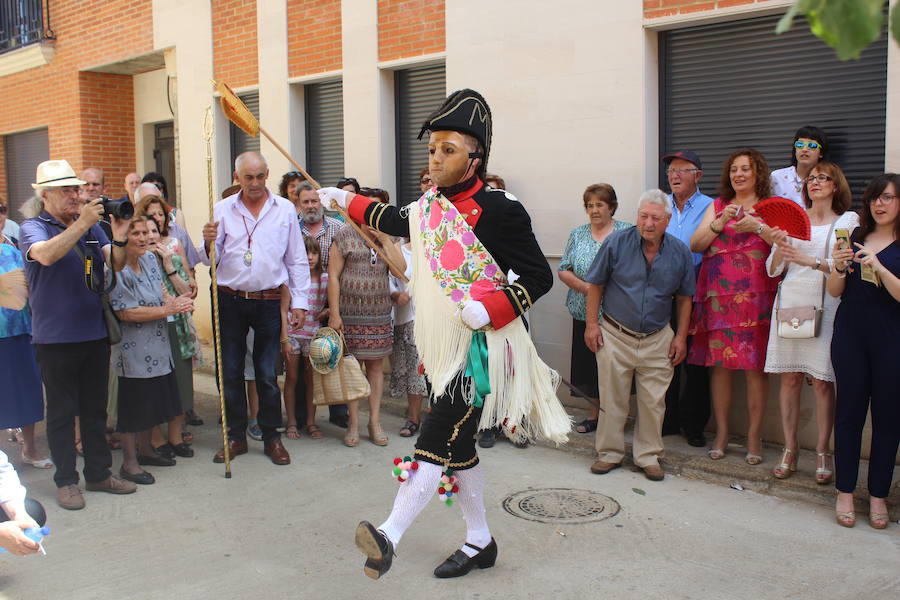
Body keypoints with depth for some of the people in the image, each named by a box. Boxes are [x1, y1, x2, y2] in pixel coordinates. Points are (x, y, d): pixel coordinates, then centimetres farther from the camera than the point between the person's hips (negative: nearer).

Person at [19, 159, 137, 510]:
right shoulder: (33, 228, -4)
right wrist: (81, 223, -29)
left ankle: (99, 473, 25)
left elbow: (116, 265, 3)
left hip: (95, 332, 5)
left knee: (96, 408, 13)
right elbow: (45, 255, -25)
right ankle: (66, 481, 15)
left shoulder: (92, 227, 10)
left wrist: (119, 238, -16)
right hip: (56, 336, -5)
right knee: (62, 411, 4)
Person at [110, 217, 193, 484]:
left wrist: (175, 301, -7)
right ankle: (129, 462, 13)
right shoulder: (117, 270, -19)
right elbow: (126, 313, -23)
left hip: (157, 347, 8)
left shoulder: (150, 259, 6)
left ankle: (145, 449, 35)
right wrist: (168, 309, -20)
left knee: (153, 401, 18)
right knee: (133, 404, 1)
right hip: (133, 350, -8)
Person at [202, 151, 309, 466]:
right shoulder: (223, 209, 4)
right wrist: (209, 243, -19)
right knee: (230, 372, 6)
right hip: (230, 301, 1)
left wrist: (299, 301, 3)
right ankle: (236, 437, 19)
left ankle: (271, 437, 15)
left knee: (267, 373, 3)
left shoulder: (284, 209, 4)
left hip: (268, 301, -1)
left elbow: (297, 259, 8)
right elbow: (211, 259, 3)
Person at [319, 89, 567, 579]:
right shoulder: (428, 207, 9)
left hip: (480, 347, -8)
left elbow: (539, 276, -11)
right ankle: (479, 543, 27)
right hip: (440, 347, 8)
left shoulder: (498, 211, -13)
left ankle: (389, 535, -20)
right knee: (456, 447, 13)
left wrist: (488, 309, -23)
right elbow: (397, 221, 33)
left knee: (436, 439, -17)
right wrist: (348, 201, 38)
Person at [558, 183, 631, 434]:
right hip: (585, 314, 3)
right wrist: (584, 287, -8)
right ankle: (595, 414, 23)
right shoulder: (577, 234, 10)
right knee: (587, 366, 8)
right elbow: (563, 270, 8)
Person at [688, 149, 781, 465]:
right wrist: (720, 222, -8)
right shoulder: (718, 206, 16)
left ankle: (754, 437, 5)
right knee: (719, 363, 2)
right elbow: (695, 244, 4)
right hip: (718, 296, 2)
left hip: (756, 297, -2)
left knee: (754, 366, -4)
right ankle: (721, 434, 11)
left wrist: (757, 227, -17)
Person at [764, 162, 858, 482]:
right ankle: (790, 449, 11)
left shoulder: (848, 220, 7)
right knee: (790, 377, 2)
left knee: (822, 381, -3)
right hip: (790, 301, 2)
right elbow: (772, 270, 10)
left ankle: (823, 452, 7)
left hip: (825, 305, -2)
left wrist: (812, 260, -19)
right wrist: (780, 249, -9)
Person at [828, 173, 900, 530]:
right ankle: (844, 493, 10)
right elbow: (835, 291, 10)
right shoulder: (855, 238, 10)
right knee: (849, 412, 3)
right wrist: (839, 267, -10)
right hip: (851, 335, 2)